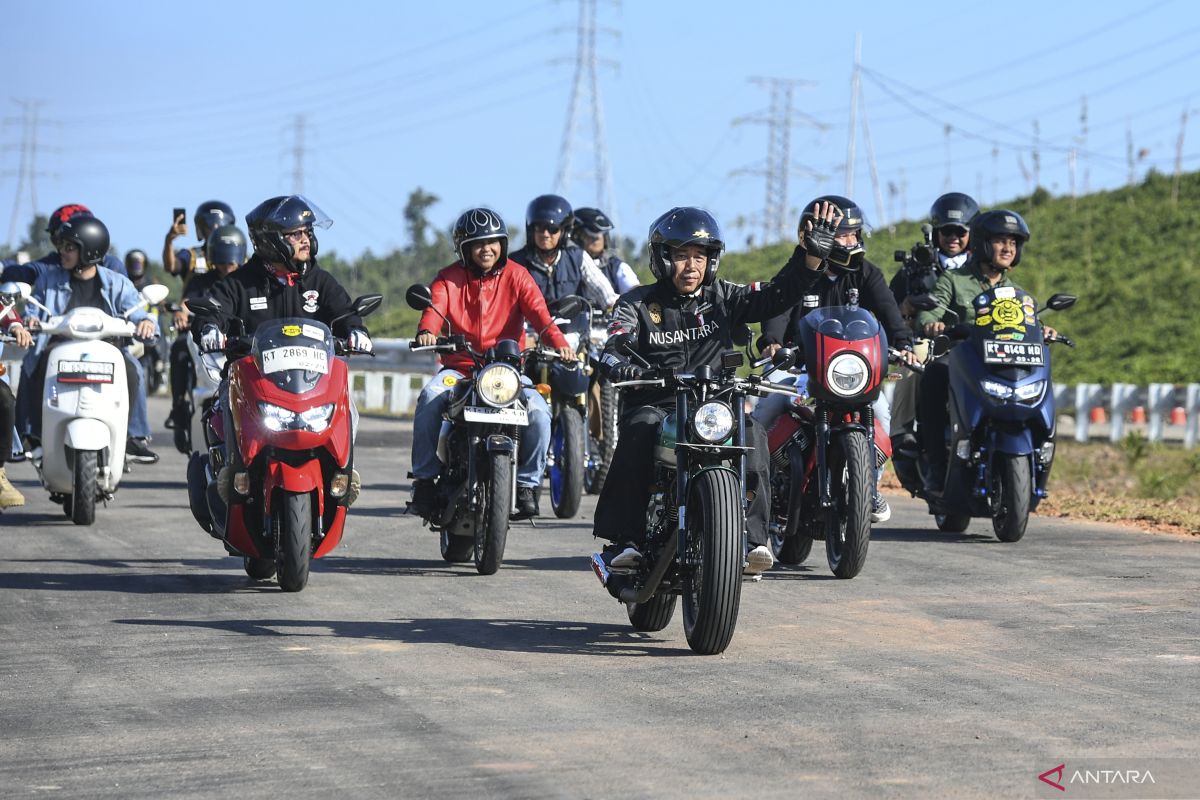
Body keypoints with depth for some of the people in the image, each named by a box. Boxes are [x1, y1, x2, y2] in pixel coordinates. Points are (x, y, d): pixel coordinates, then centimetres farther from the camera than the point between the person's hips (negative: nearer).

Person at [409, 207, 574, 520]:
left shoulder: (516, 275, 6)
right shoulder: (449, 279, 5)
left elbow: (537, 311, -9)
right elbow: (435, 308, -14)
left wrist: (557, 340, -30)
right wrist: (426, 332, -39)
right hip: (458, 368, 0)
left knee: (538, 410, -25)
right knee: (429, 399, -30)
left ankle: (527, 483, -8)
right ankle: (424, 477, -16)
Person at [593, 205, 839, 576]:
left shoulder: (722, 298, 15)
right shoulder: (638, 304, 7)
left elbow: (776, 295, 8)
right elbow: (615, 346, -10)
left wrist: (812, 252, -3)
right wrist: (620, 366, -34)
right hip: (654, 406, -2)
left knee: (752, 433, -28)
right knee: (638, 432, -35)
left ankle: (751, 538, -27)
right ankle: (623, 538, -32)